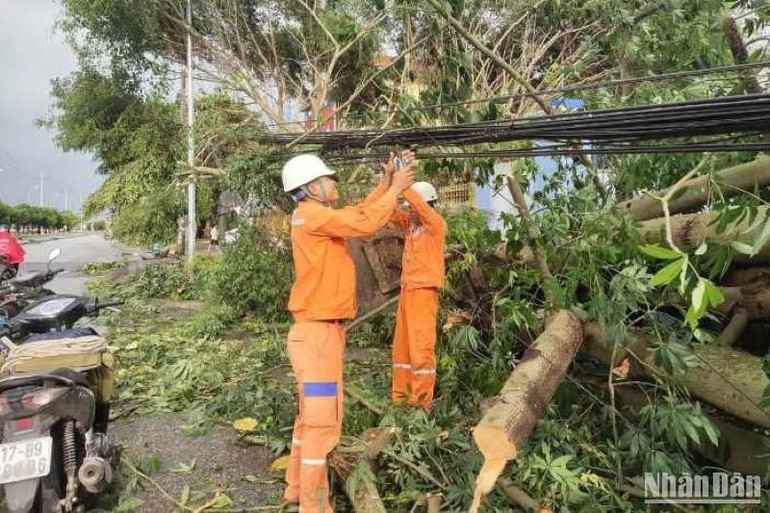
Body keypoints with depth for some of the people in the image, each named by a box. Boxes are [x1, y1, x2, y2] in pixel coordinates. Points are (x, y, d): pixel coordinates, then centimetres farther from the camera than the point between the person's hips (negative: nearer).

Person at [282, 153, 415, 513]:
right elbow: (365, 223, -22)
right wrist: (395, 190, -9)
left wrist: (388, 184, 14)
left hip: (320, 331, 10)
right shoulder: (311, 216, -15)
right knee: (323, 421, -3)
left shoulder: (317, 218, 13)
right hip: (317, 334, -10)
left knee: (311, 416, 19)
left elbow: (359, 212, 22)